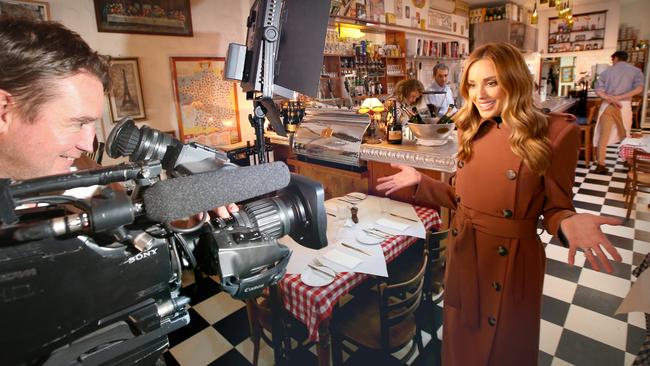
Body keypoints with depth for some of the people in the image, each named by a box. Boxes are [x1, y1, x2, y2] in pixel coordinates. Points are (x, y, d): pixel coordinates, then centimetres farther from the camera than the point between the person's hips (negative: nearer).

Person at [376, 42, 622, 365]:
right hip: (463, 257, 5)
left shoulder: (554, 132, -13)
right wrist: (420, 181, 0)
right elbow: (463, 198, 8)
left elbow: (555, 208, -8)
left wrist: (569, 223, -30)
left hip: (512, 264, -4)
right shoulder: (470, 131, 2)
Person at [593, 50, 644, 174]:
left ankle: (600, 165, -6)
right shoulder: (635, 70, 9)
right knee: (624, 135, 15)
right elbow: (639, 88, -8)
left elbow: (598, 90, -4)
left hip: (606, 105, 0)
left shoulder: (607, 71, 11)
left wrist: (610, 99, -12)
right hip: (624, 105, 0)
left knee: (603, 135, -1)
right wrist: (619, 97, -10)